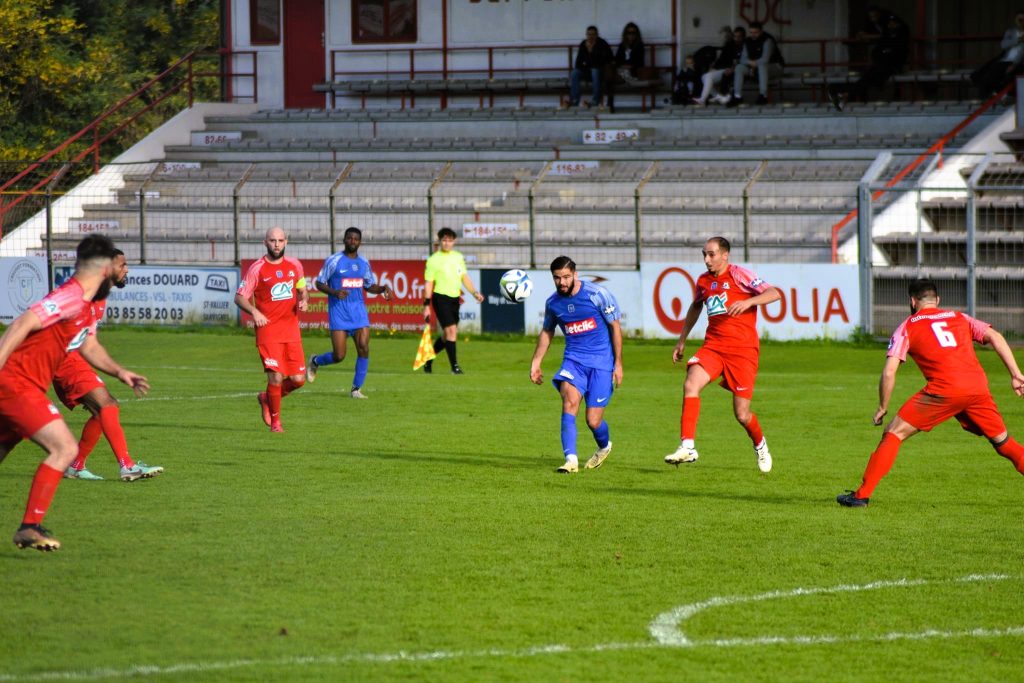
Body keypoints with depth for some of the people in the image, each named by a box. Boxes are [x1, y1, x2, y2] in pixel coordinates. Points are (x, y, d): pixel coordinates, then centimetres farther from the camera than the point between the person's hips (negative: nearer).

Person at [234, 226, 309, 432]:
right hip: (268, 329, -4)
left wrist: (304, 301, -2)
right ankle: (275, 421, 8)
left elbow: (303, 290, 22)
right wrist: (254, 312, -21)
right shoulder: (257, 269, -4)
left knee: (298, 379, 0)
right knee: (276, 377, -12)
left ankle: (266, 398, 28)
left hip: (292, 330, 5)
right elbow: (240, 297, -2)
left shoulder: (294, 265, 9)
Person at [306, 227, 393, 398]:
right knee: (339, 355, -8)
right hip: (338, 312, -4)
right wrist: (334, 292, -19)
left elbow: (369, 286, 22)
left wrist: (383, 288, 2)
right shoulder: (334, 261, -4)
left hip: (358, 310, 4)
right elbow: (319, 284, -1)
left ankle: (356, 389, 1)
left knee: (363, 348, -10)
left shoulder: (363, 263, 11)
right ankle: (315, 361, 25)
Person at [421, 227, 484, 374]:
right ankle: (455, 366, -10)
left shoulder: (458, 257, 12)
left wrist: (475, 292, 3)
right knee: (451, 330, -15)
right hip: (441, 298, -6)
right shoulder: (434, 260, -5)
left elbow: (464, 277, 16)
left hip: (454, 298, 6)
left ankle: (428, 361, 28)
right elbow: (429, 283, -5)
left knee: (447, 335, 11)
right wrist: (427, 305, -10)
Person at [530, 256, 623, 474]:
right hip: (574, 358, 3)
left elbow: (615, 327, -2)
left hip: (602, 360, -3)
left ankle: (604, 447, 32)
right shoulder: (553, 303, 3)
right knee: (569, 399, -26)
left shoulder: (597, 294, -10)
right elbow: (547, 332, 21)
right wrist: (536, 362, 18)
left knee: (593, 421, -4)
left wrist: (618, 363, -3)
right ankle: (571, 459, -30)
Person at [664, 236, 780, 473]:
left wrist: (748, 302, -29)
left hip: (743, 349, -4)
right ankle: (687, 447, -26)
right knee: (691, 384, -24)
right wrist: (682, 341, 30)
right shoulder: (703, 281, 11)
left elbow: (774, 294, -13)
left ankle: (760, 446, 31)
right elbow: (695, 307, 30)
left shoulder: (739, 275, -6)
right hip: (713, 345, 4)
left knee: (742, 415, -2)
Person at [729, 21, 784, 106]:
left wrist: (754, 64, -15)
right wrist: (751, 63, -22)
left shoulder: (767, 40, -20)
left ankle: (763, 95, -35)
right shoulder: (748, 41, 2)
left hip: (775, 67, -6)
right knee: (739, 67, -13)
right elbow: (743, 60, -2)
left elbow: (765, 60, -27)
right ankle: (737, 96, -17)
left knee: (761, 66, -39)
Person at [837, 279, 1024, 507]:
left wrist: (883, 408, 16)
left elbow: (889, 371, 5)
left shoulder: (907, 327, 15)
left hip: (944, 389, -3)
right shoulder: (959, 318, 24)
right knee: (1002, 441, 20)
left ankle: (862, 495, 1)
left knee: (894, 433, 6)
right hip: (978, 386, 3)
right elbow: (994, 336, 10)